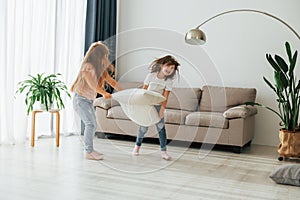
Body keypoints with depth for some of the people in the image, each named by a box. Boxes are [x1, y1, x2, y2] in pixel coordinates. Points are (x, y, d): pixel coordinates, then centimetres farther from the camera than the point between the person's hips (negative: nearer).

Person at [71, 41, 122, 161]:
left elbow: (111, 81, 8)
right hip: (80, 99, -9)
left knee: (93, 125, 8)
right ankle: (89, 152, -11)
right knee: (90, 124, -15)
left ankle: (89, 149, 18)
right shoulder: (87, 66, -18)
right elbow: (92, 84, -24)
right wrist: (104, 93, -24)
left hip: (89, 100, 9)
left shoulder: (101, 68, 7)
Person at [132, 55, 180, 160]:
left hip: (158, 105, 1)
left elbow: (165, 97, -13)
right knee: (144, 127, -2)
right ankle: (137, 146, 21)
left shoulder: (169, 81, -11)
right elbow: (144, 90, -7)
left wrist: (162, 110, -21)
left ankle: (163, 151, -4)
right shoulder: (151, 75, -12)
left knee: (161, 127, -8)